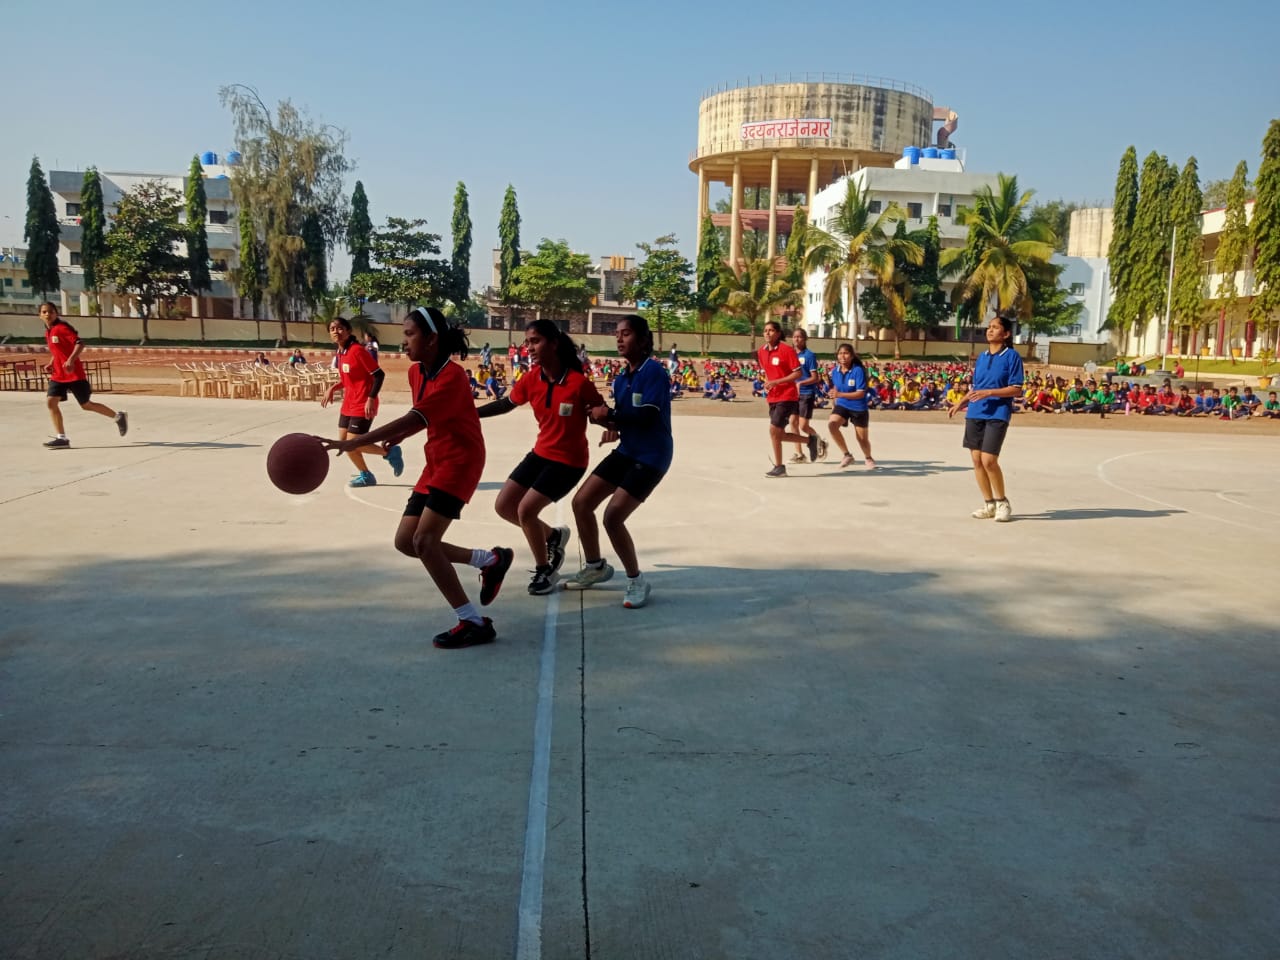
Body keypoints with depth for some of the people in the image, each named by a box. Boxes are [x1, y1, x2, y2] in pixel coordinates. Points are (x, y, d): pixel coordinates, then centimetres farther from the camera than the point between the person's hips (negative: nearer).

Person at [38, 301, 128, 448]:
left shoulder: (62, 327, -11)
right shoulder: (48, 332, 13)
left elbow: (80, 343, -21)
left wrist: (71, 360, -33)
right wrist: (50, 364, 10)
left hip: (74, 374, -8)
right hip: (58, 375, 8)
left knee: (86, 405, 2)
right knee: (50, 401, -7)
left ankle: (118, 417, 22)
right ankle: (61, 438, -4)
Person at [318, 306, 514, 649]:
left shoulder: (452, 376, -22)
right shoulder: (416, 372, 5)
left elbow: (414, 419, -32)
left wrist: (352, 443, -38)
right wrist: (397, 438, -3)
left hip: (460, 461, -9)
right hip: (436, 462, 9)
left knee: (424, 540, -19)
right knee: (405, 541, 5)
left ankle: (474, 623, -11)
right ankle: (491, 560, 19)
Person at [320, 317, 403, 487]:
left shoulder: (357, 350, -17)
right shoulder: (339, 353, 8)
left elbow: (379, 375, -19)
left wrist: (371, 399, -24)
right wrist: (332, 389, 10)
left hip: (362, 405, -9)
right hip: (348, 404, 9)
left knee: (352, 445, -10)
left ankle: (390, 452, 11)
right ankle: (365, 475, 24)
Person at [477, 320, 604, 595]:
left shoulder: (578, 382, -22)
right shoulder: (531, 379, -5)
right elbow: (505, 404, 11)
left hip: (569, 460, -7)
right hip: (540, 453, 7)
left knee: (526, 510, -14)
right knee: (504, 505, 6)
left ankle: (545, 571, 9)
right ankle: (553, 535, 30)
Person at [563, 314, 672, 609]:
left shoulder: (654, 370, -16)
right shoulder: (621, 379, 8)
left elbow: (647, 416, -26)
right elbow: (625, 417, 11)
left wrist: (609, 414, -19)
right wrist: (613, 426, -11)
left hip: (651, 457, -9)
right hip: (626, 451, 9)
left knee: (613, 516, -17)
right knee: (581, 502, 6)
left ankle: (636, 581, 4)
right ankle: (595, 567, 27)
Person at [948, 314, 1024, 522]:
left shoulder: (1012, 356, -5)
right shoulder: (982, 356, 13)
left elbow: (1016, 389, -9)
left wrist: (989, 393, -19)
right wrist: (960, 403, 9)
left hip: (997, 415, -6)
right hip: (974, 414, 6)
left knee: (989, 460, -13)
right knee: (976, 459, 4)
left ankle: (1002, 503, 6)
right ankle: (989, 504, 15)